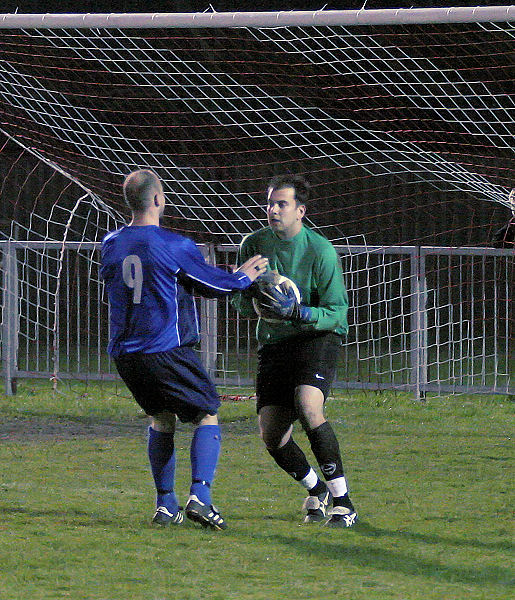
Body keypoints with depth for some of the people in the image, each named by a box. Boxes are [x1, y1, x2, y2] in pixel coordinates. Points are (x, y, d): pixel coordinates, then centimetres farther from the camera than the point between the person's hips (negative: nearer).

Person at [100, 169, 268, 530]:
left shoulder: (111, 245, 6)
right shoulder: (175, 246, -11)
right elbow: (213, 284, -1)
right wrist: (244, 277, 20)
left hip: (124, 354, 6)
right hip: (166, 351, -6)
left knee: (162, 419, 22)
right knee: (207, 417, 7)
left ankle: (165, 504, 14)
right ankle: (200, 497, -11)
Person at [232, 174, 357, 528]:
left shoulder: (320, 251, -11)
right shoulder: (254, 245, 2)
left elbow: (338, 313, -11)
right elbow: (241, 305, 9)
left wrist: (298, 312, -27)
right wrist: (251, 300, -14)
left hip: (318, 337, -5)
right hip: (273, 343, 5)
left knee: (308, 408, -29)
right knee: (271, 434, -4)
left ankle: (343, 501, -20)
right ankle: (316, 490, 25)